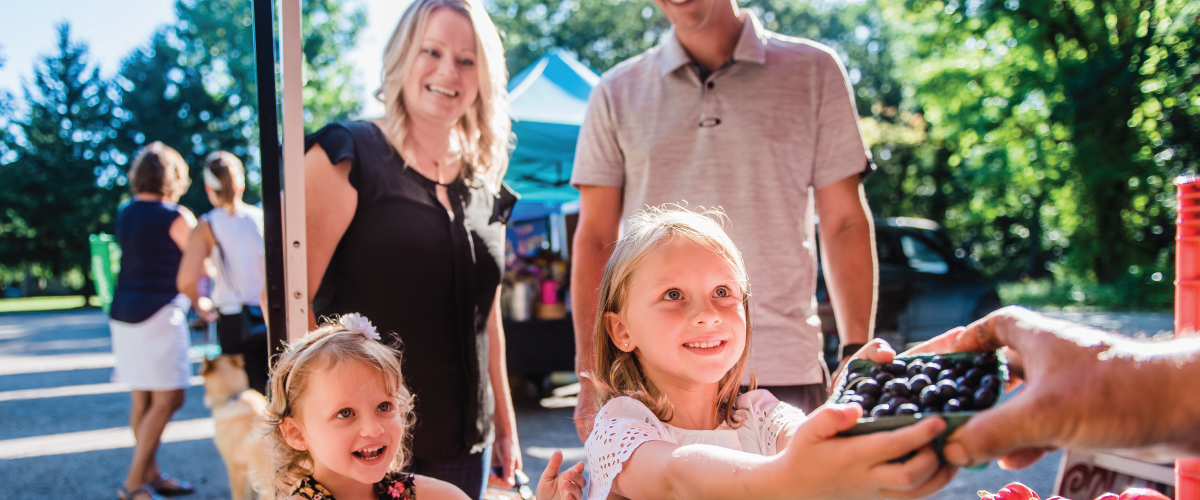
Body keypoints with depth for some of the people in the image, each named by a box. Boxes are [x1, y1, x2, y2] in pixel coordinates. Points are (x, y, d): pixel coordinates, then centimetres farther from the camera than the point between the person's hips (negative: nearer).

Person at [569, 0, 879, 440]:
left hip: (784, 373, 0)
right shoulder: (617, 93, 10)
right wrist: (590, 377, 2)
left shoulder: (814, 71, 7)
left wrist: (856, 358, -1)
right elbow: (595, 241, 9)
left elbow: (844, 225, 7)